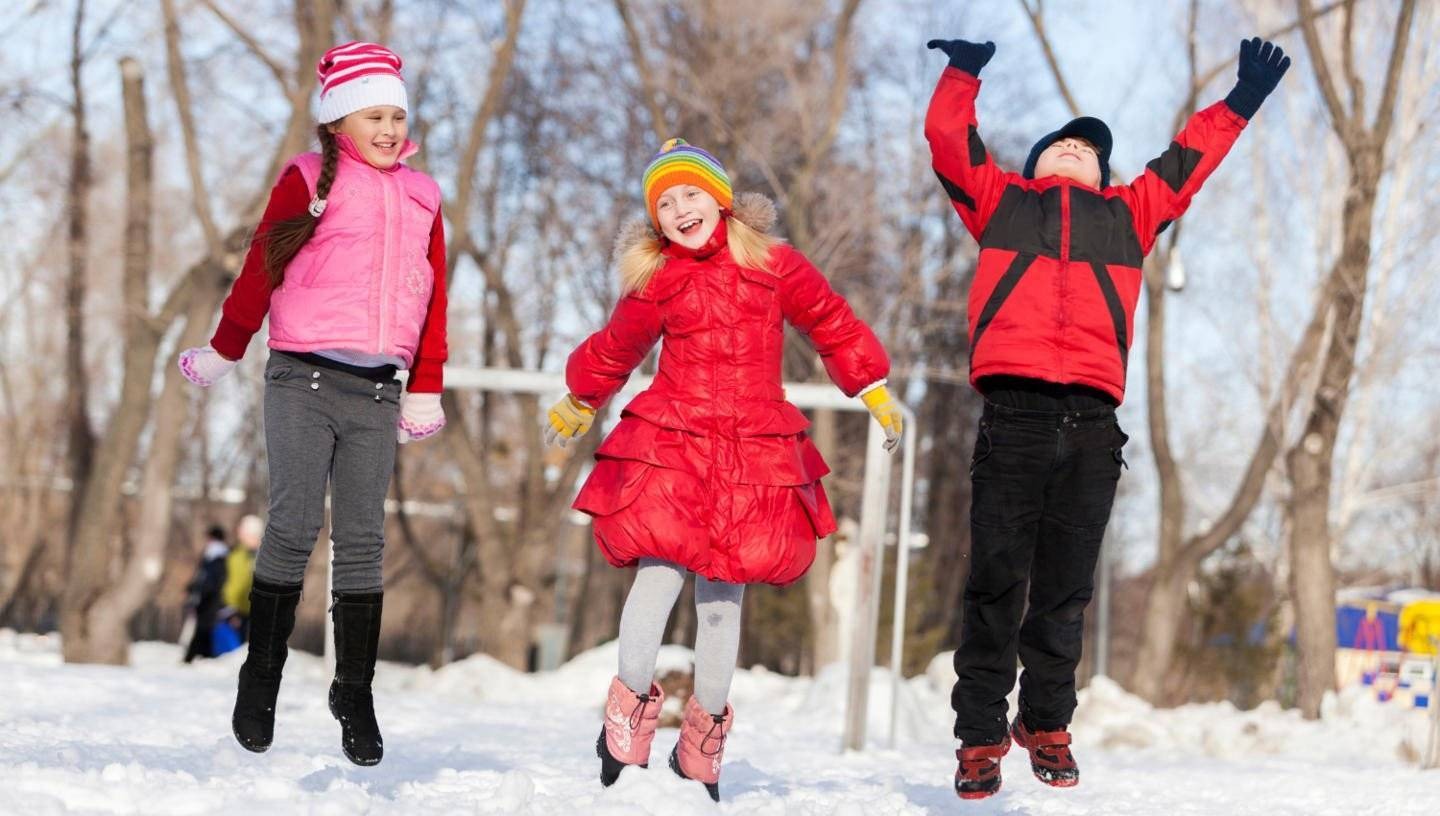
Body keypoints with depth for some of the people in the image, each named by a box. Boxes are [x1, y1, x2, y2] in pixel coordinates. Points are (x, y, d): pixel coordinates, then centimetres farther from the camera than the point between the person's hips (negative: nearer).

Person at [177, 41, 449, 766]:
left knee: (362, 539, 1)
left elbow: (432, 299, 18)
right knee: (293, 527, -8)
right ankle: (260, 679, 5)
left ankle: (355, 693, 6)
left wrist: (425, 390, 16)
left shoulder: (420, 197, 15)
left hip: (376, 392, 3)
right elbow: (261, 270, 7)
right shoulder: (309, 180, 3)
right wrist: (222, 352, 12)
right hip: (303, 380, -3)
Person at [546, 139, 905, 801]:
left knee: (722, 595, 4)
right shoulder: (654, 284, 5)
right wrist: (575, 405, 34)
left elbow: (833, 325, 15)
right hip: (670, 447, 0)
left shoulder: (775, 266, 3)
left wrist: (875, 392, 17)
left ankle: (705, 730, 18)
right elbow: (613, 351, 22)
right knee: (659, 574, -14)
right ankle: (629, 709, 1)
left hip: (753, 455, 1)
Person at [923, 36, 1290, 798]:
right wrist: (963, 73, 11)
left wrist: (1239, 103, 31)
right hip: (1014, 413, -2)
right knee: (997, 584, -6)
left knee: (1065, 590, 3)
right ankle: (981, 737, -2)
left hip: (1092, 422, 2)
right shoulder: (1001, 200, 24)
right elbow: (949, 140, 18)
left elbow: (1186, 163, 32)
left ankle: (1047, 723, 15)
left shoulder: (1128, 214, 29)